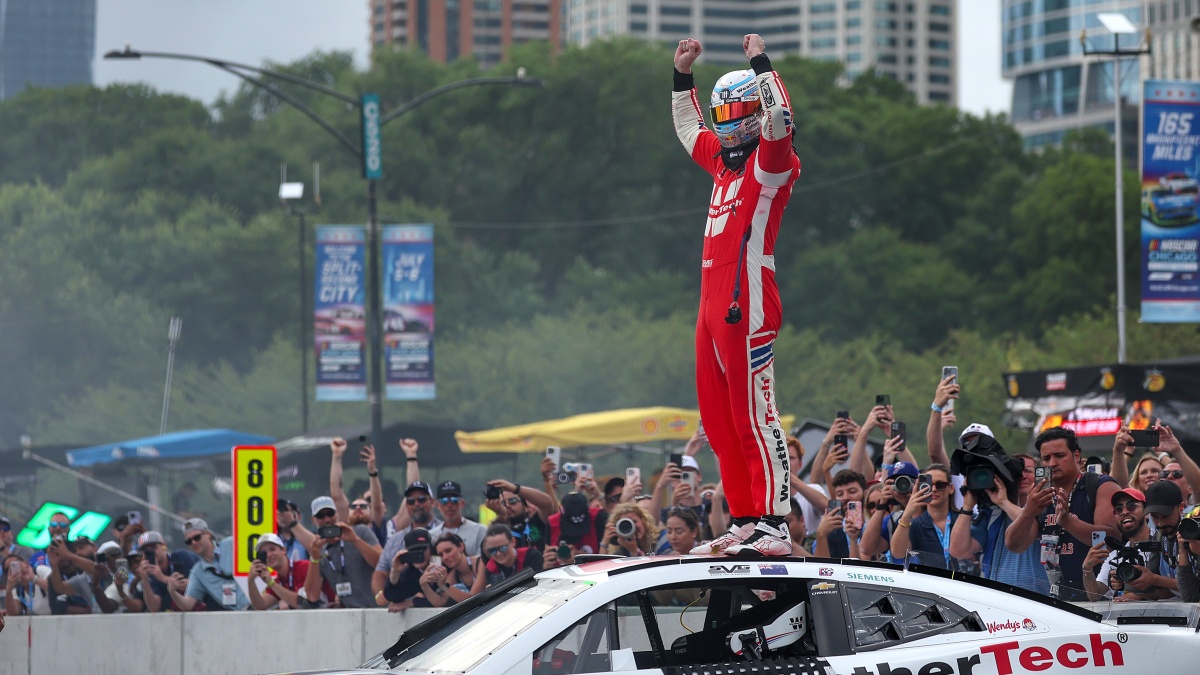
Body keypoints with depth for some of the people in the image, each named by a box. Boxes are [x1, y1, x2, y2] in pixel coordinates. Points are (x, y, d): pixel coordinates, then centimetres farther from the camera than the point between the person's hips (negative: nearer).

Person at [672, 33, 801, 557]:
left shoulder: (771, 161, -4)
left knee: (753, 416, -13)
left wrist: (761, 65, -20)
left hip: (747, 303, -9)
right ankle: (744, 521, 14)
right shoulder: (724, 160, 20)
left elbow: (779, 121, -26)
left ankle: (774, 525, -15)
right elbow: (688, 128, 39)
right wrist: (682, 76, 32)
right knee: (718, 421, 10)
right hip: (713, 303, 9)